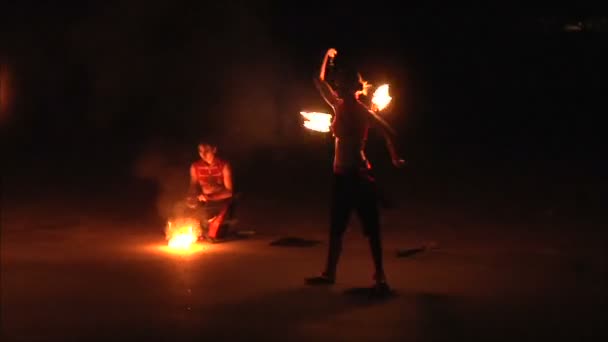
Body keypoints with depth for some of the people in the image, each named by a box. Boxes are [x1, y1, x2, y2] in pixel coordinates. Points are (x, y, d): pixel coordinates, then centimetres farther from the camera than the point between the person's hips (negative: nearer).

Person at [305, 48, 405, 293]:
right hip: (341, 174, 8)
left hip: (358, 174, -8)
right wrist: (327, 57, 21)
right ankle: (329, 273, 23)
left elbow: (388, 132, -12)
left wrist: (395, 159, -8)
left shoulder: (362, 111, -10)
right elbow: (319, 82, 20)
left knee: (371, 228, -3)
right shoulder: (339, 106, 10)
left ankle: (380, 276, 2)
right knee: (336, 227, 13)